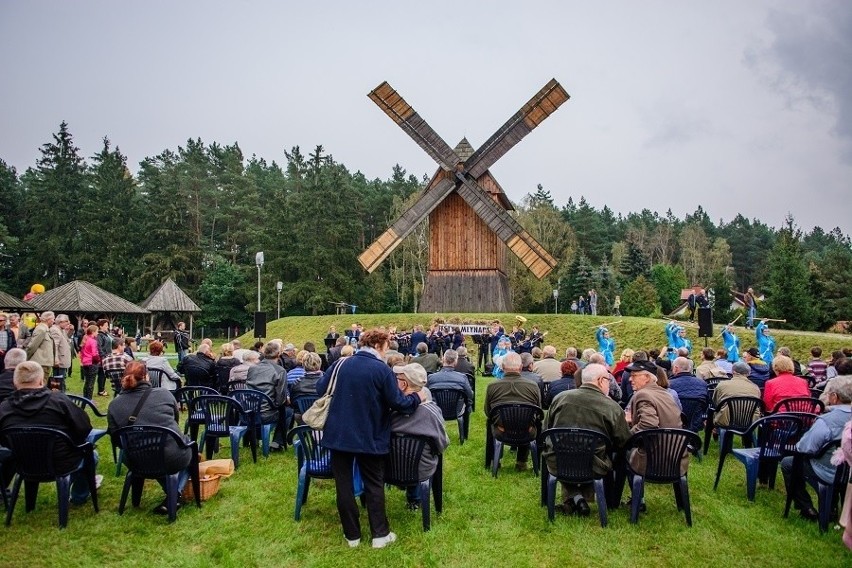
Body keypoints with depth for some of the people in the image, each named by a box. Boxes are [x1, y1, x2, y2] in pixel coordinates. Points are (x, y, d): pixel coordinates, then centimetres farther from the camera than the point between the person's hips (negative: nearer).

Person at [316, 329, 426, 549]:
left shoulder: (341, 364, -1)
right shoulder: (382, 370, -12)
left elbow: (320, 389, 5)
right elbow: (398, 403, -12)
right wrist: (417, 398, 6)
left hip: (339, 433, 3)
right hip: (370, 437, -2)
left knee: (344, 484, 10)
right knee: (374, 484, 11)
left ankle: (352, 535, 18)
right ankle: (380, 534, 15)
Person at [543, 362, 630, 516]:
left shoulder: (559, 398, 2)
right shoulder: (612, 407, -5)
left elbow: (546, 432, 13)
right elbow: (624, 443, 1)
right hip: (592, 468, -2)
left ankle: (571, 496, 12)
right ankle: (584, 496, 17)